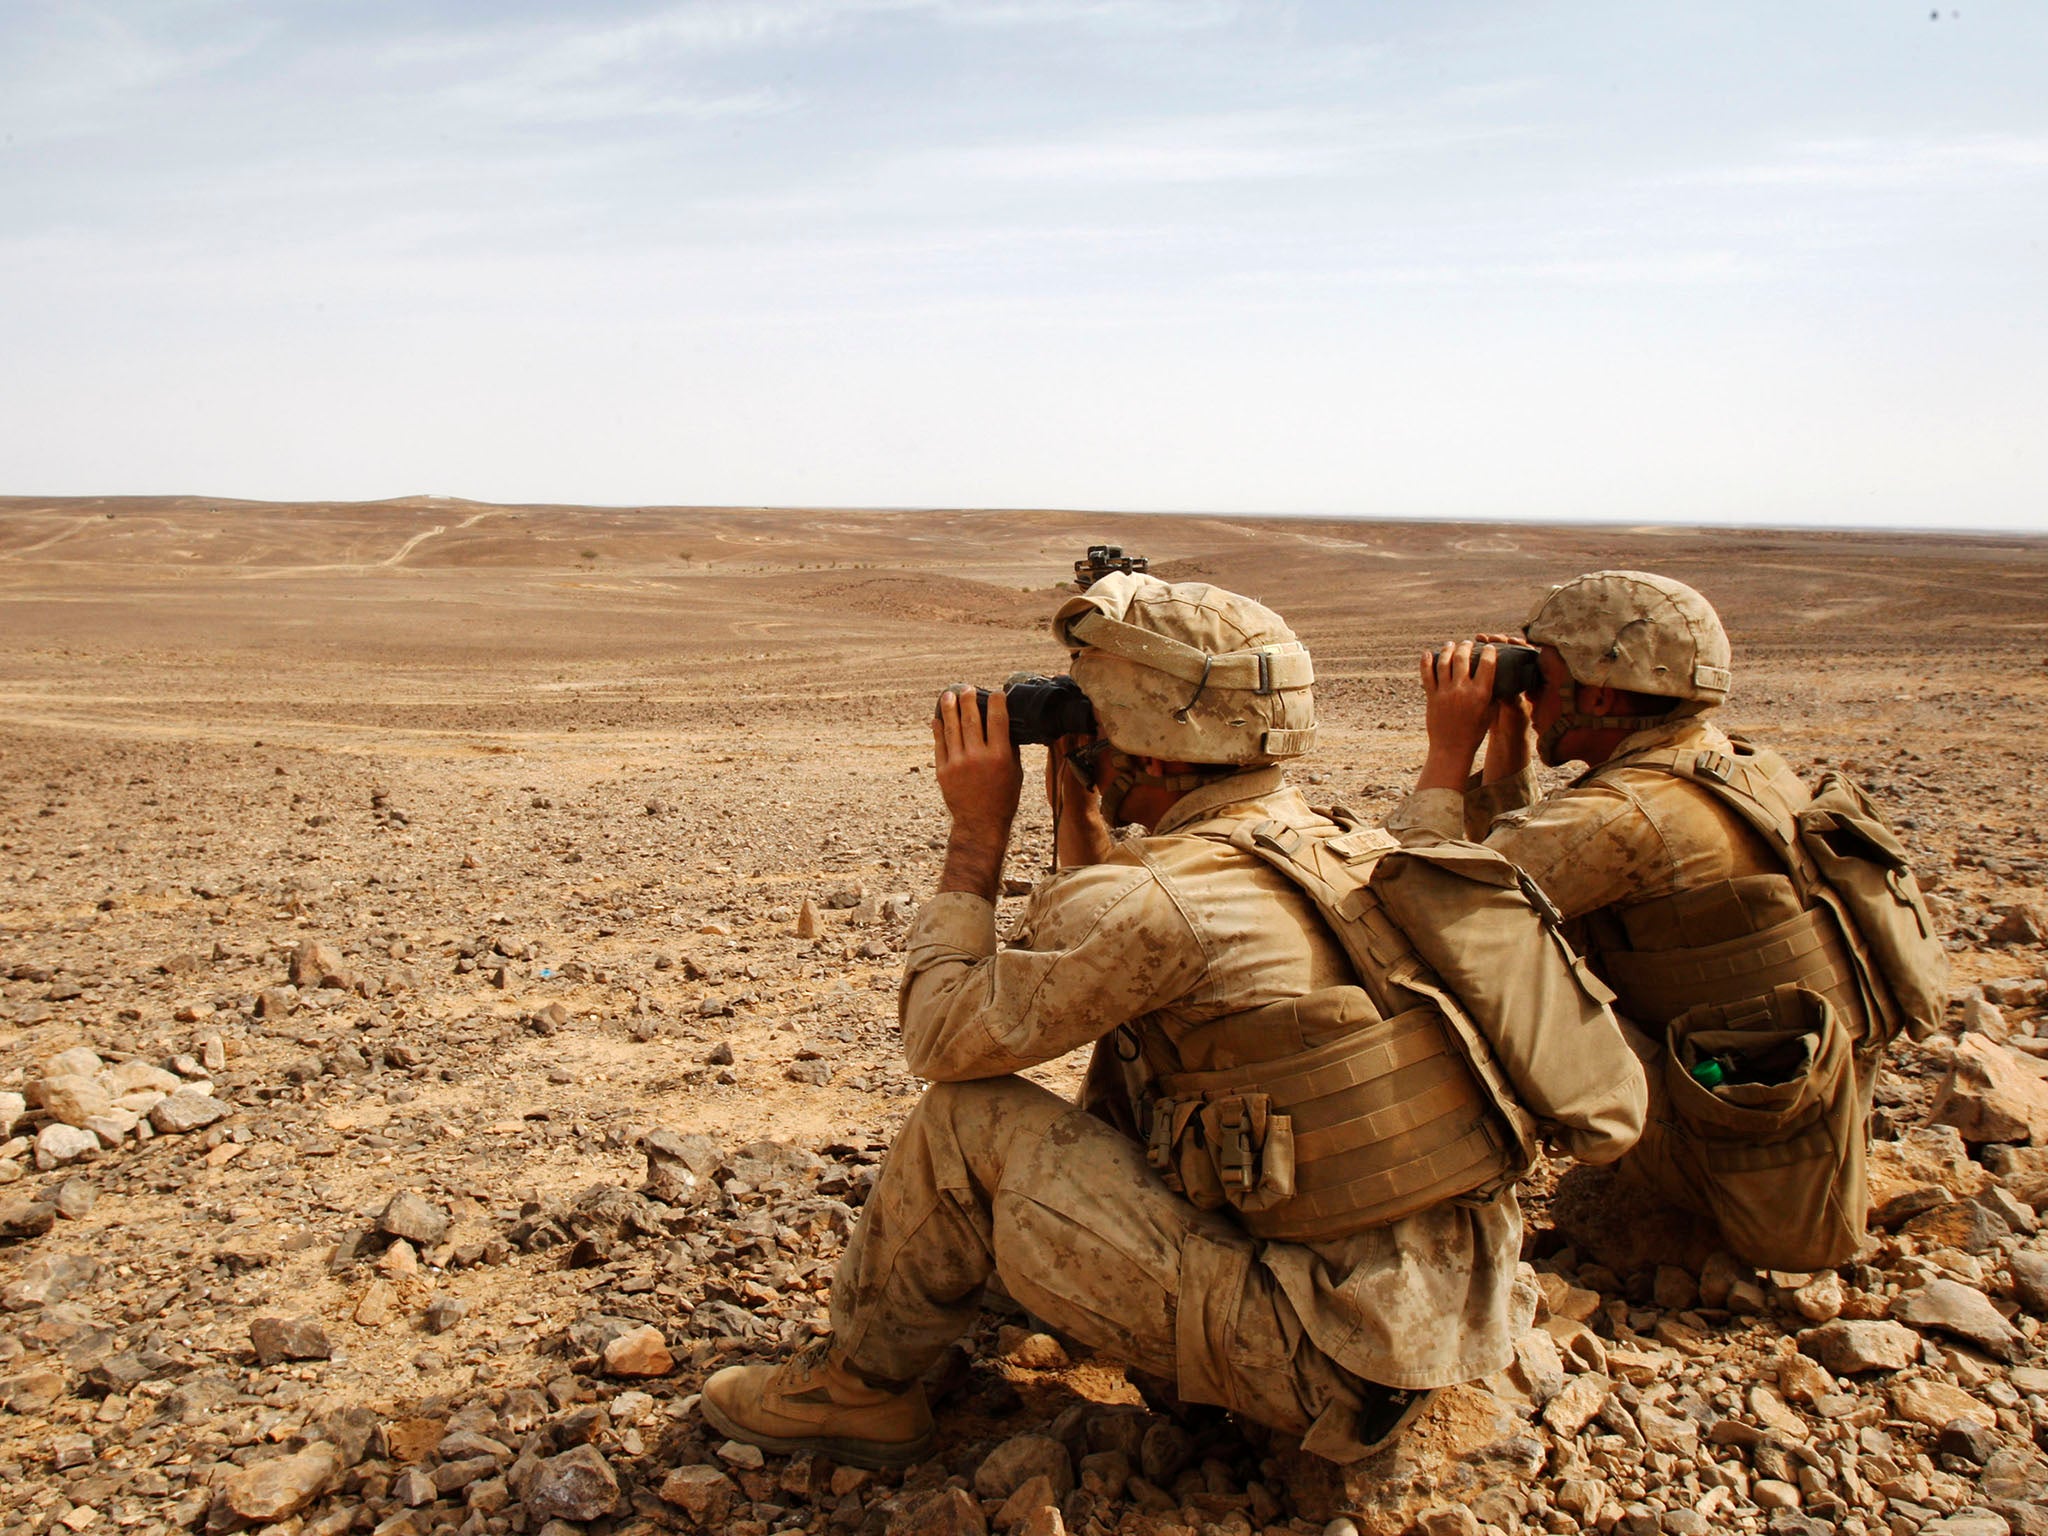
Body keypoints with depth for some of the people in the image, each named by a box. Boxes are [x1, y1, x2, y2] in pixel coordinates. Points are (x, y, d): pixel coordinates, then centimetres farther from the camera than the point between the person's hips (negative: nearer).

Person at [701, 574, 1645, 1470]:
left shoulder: (1160, 902, -21)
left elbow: (940, 1035, -7)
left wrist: (977, 830, -1)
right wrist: (1078, 826, 12)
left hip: (1328, 1367, -9)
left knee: (969, 1121, -5)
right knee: (1129, 1049, 19)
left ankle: (859, 1385, 16)